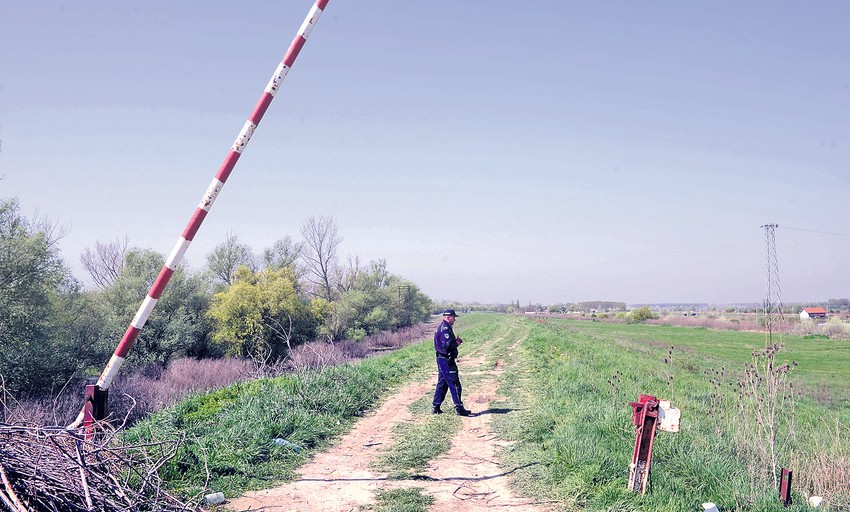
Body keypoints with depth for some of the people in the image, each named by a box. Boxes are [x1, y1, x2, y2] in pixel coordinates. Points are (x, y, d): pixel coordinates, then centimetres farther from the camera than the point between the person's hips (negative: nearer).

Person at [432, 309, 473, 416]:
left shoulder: (441, 327, 16)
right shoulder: (445, 328, -17)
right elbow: (447, 345, -25)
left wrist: (455, 341, 7)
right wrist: (457, 343, -9)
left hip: (441, 359, 11)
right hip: (446, 360, -11)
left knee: (442, 383, 15)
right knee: (454, 385, -5)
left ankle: (435, 407, 17)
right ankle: (459, 408, -1)